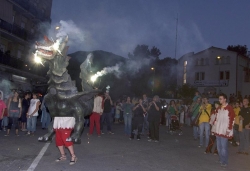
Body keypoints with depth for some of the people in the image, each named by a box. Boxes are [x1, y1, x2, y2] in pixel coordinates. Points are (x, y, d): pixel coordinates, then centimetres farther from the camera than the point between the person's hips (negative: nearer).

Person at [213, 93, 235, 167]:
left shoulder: (230, 108, -7)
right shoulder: (219, 108, 14)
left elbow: (232, 120, -10)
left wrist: (229, 129, -14)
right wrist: (214, 123, 11)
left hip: (225, 131, -7)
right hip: (218, 130, 7)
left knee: (224, 147, -5)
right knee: (219, 146, 12)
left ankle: (224, 162, 7)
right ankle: (221, 160, 24)